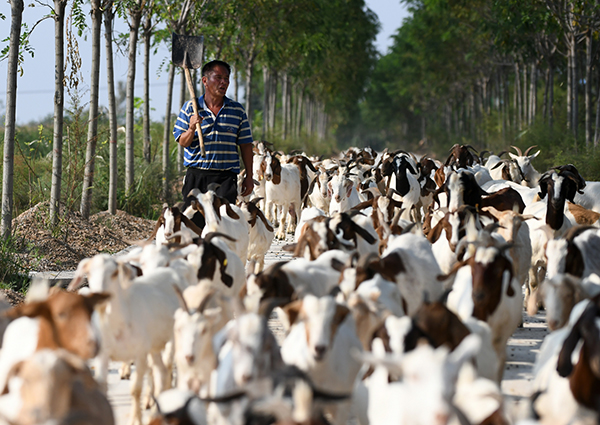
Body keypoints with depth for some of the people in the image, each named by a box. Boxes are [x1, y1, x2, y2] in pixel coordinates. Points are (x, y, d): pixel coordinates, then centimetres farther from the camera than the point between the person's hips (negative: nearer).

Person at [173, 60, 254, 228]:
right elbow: (182, 142, 5)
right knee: (194, 223, -1)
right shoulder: (190, 108, 6)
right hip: (196, 175, 0)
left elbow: (245, 145, 11)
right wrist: (192, 129, -16)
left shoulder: (237, 110, 9)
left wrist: (249, 176, 7)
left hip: (226, 176, 0)